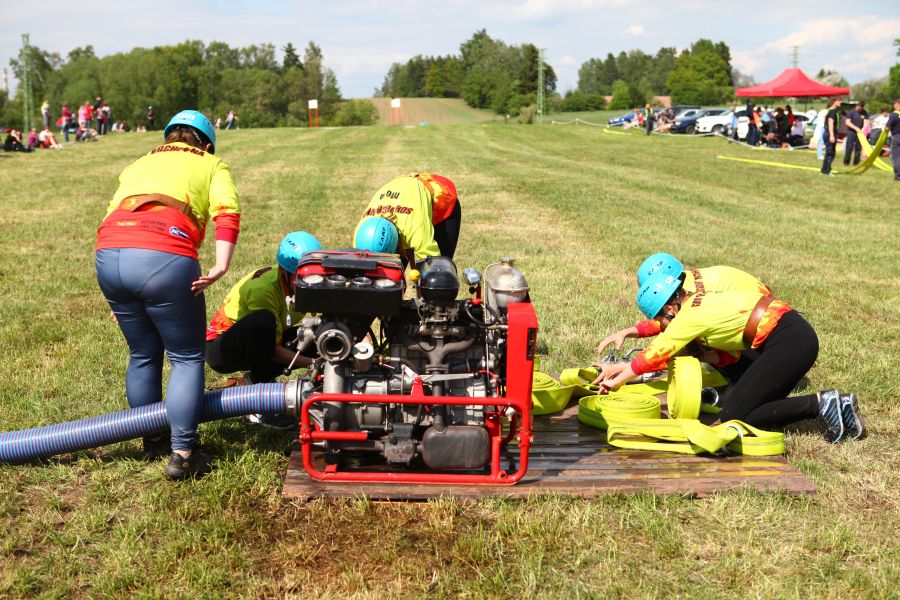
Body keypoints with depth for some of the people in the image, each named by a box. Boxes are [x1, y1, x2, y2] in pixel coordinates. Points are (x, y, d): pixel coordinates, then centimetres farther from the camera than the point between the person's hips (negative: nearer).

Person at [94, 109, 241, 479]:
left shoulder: (139, 164, 33)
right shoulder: (211, 165, 21)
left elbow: (112, 216, 25)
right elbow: (227, 213, 0)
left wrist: (119, 297, 25)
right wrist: (221, 266, -11)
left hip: (108, 255, 5)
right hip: (165, 258, -5)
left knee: (142, 355, 21)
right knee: (187, 358, 9)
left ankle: (153, 442, 34)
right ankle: (182, 455, 8)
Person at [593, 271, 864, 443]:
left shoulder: (691, 316, -10)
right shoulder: (701, 301, 16)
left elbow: (656, 354, -3)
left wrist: (619, 380, 11)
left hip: (790, 344, -10)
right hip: (797, 333, 10)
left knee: (733, 417, -8)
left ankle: (819, 404, -11)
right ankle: (835, 405, 6)